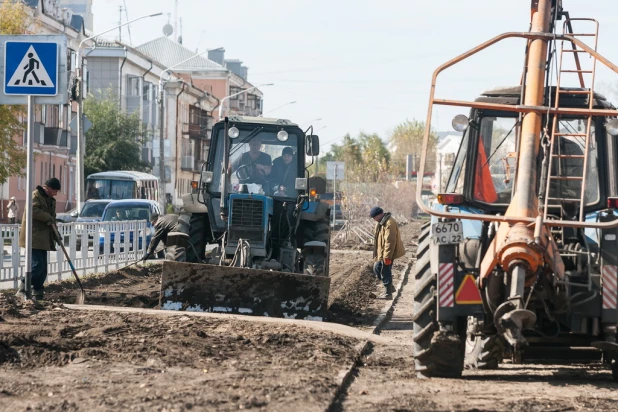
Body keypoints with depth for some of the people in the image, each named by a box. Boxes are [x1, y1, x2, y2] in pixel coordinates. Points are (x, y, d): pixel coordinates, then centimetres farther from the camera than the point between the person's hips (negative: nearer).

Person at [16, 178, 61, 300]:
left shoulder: (50, 199, 21)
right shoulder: (36, 195, -7)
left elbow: (52, 218, 26)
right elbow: (33, 210, -23)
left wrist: (55, 234, 16)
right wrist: (48, 218, -17)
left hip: (43, 238, 9)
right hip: (34, 236, -9)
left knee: (42, 268, 7)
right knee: (37, 265, -16)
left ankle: (38, 294, 10)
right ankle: (22, 290, -10)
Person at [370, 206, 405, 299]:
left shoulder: (389, 223, -24)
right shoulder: (381, 222, 11)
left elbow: (390, 241, -26)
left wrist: (387, 257, -25)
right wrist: (377, 254, 24)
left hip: (387, 253, -11)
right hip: (382, 253, 11)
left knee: (385, 272, -3)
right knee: (377, 268, 17)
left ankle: (388, 293, 7)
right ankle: (390, 287, 26)